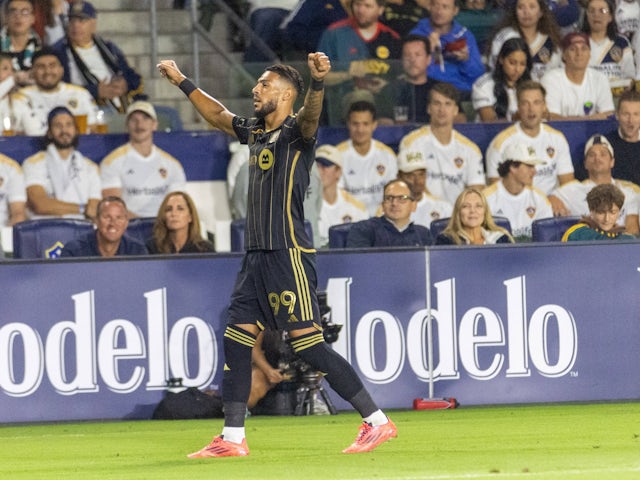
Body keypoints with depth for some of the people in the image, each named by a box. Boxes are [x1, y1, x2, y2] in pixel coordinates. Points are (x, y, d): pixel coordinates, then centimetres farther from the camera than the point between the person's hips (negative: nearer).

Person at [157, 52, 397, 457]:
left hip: (289, 255, -9)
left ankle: (377, 422, -8)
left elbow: (311, 114, -32)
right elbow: (217, 114, 33)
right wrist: (182, 82, 37)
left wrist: (318, 81, -52)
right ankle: (233, 438, 15)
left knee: (309, 345, -12)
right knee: (236, 341, 8)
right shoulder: (255, 132, 16)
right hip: (258, 257, 9)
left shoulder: (296, 131, -9)